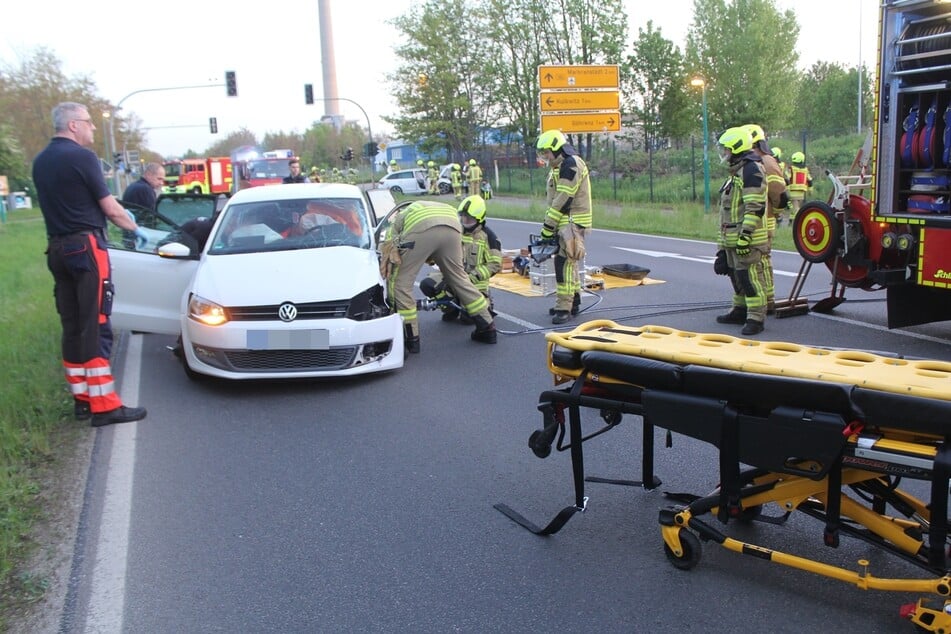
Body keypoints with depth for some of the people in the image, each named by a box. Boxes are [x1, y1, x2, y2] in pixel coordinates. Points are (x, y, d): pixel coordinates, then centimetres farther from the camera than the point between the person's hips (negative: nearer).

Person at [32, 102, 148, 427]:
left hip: (57, 249, 8)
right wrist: (135, 228, 8)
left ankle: (82, 398, 15)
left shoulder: (40, 161, 14)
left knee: (72, 327, 10)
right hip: (86, 247, -8)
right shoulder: (81, 156, -11)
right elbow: (110, 208, -9)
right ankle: (104, 405, -7)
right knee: (95, 326, -8)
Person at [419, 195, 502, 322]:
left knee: (467, 317, -15)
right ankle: (453, 309, 1)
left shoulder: (488, 236, -8)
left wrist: (472, 277, -18)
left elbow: (494, 265, -10)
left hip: (475, 282, -4)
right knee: (427, 285, -20)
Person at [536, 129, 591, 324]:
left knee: (564, 262, -14)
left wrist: (548, 226, -17)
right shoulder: (560, 167, 18)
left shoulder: (570, 165, -16)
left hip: (572, 222, -11)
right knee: (569, 263, 16)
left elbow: (563, 200, -21)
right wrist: (550, 225, 11)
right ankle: (574, 301, 26)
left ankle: (564, 307, -14)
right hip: (565, 222, 11)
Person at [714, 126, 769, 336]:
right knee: (737, 274, 17)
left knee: (750, 276, -10)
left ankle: (756, 319, -9)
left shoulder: (751, 169, -13)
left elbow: (755, 207, -21)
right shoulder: (737, 171, 22)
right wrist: (723, 242, 26)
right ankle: (740, 311, 28)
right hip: (733, 238, 11)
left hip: (747, 238, -11)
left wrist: (745, 235, -25)